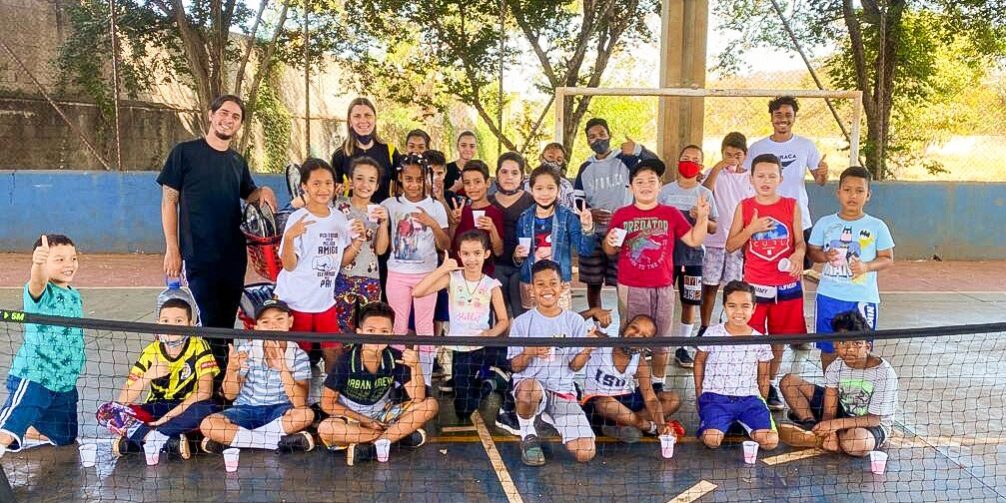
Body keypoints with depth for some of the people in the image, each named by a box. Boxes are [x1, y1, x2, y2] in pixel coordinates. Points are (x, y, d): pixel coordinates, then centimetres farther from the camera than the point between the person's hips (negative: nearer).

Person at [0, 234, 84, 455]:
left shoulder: (75, 296, 9)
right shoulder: (41, 293, -13)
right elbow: (37, 282, -40)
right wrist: (38, 265, -61)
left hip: (65, 383, 7)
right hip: (32, 377, -7)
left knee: (64, 438, 19)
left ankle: (22, 435, 36)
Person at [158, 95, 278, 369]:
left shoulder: (238, 161, 11)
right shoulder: (185, 152, -3)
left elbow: (248, 195, 25)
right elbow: (169, 201, -2)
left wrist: (263, 191, 0)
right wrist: (172, 248, -8)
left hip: (235, 255, 5)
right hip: (199, 255, -5)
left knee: (227, 322, 11)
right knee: (209, 324, -4)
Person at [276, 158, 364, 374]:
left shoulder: (340, 218, 3)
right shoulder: (297, 219, -14)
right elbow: (289, 265, -17)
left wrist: (359, 240, -4)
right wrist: (289, 237, -33)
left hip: (325, 301, 5)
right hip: (296, 302, -5)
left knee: (335, 354, 9)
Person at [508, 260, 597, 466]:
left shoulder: (575, 321, 4)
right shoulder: (523, 322, 0)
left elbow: (574, 366, 2)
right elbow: (515, 367, 0)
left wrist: (586, 351, -19)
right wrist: (530, 352, -20)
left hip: (563, 391, 3)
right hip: (529, 385, -2)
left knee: (586, 454, -12)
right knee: (531, 389, -42)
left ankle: (550, 420, 21)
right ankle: (528, 437, -8)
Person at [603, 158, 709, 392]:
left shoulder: (671, 214, 3)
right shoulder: (621, 215, 2)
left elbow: (694, 240, 5)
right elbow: (610, 251, 9)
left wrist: (702, 217, -7)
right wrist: (609, 241, -13)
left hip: (663, 288, 1)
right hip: (630, 288, -1)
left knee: (661, 340, 10)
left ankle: (658, 384, 25)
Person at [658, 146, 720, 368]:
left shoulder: (705, 194, 4)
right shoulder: (666, 191, 4)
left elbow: (713, 228, 4)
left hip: (693, 255, 0)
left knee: (690, 302, 4)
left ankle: (681, 347, 15)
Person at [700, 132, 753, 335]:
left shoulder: (750, 179, 7)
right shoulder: (716, 173, 4)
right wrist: (718, 167, -20)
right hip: (714, 240, -1)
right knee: (709, 285, 4)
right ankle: (704, 328, 14)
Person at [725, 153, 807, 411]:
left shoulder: (791, 206, 2)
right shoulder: (745, 207, 1)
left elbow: (800, 242, 5)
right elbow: (730, 246, 1)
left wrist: (798, 254, -18)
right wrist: (751, 228, -14)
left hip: (786, 284, 1)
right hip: (754, 284, -1)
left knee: (779, 339, 10)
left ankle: (770, 385, 27)